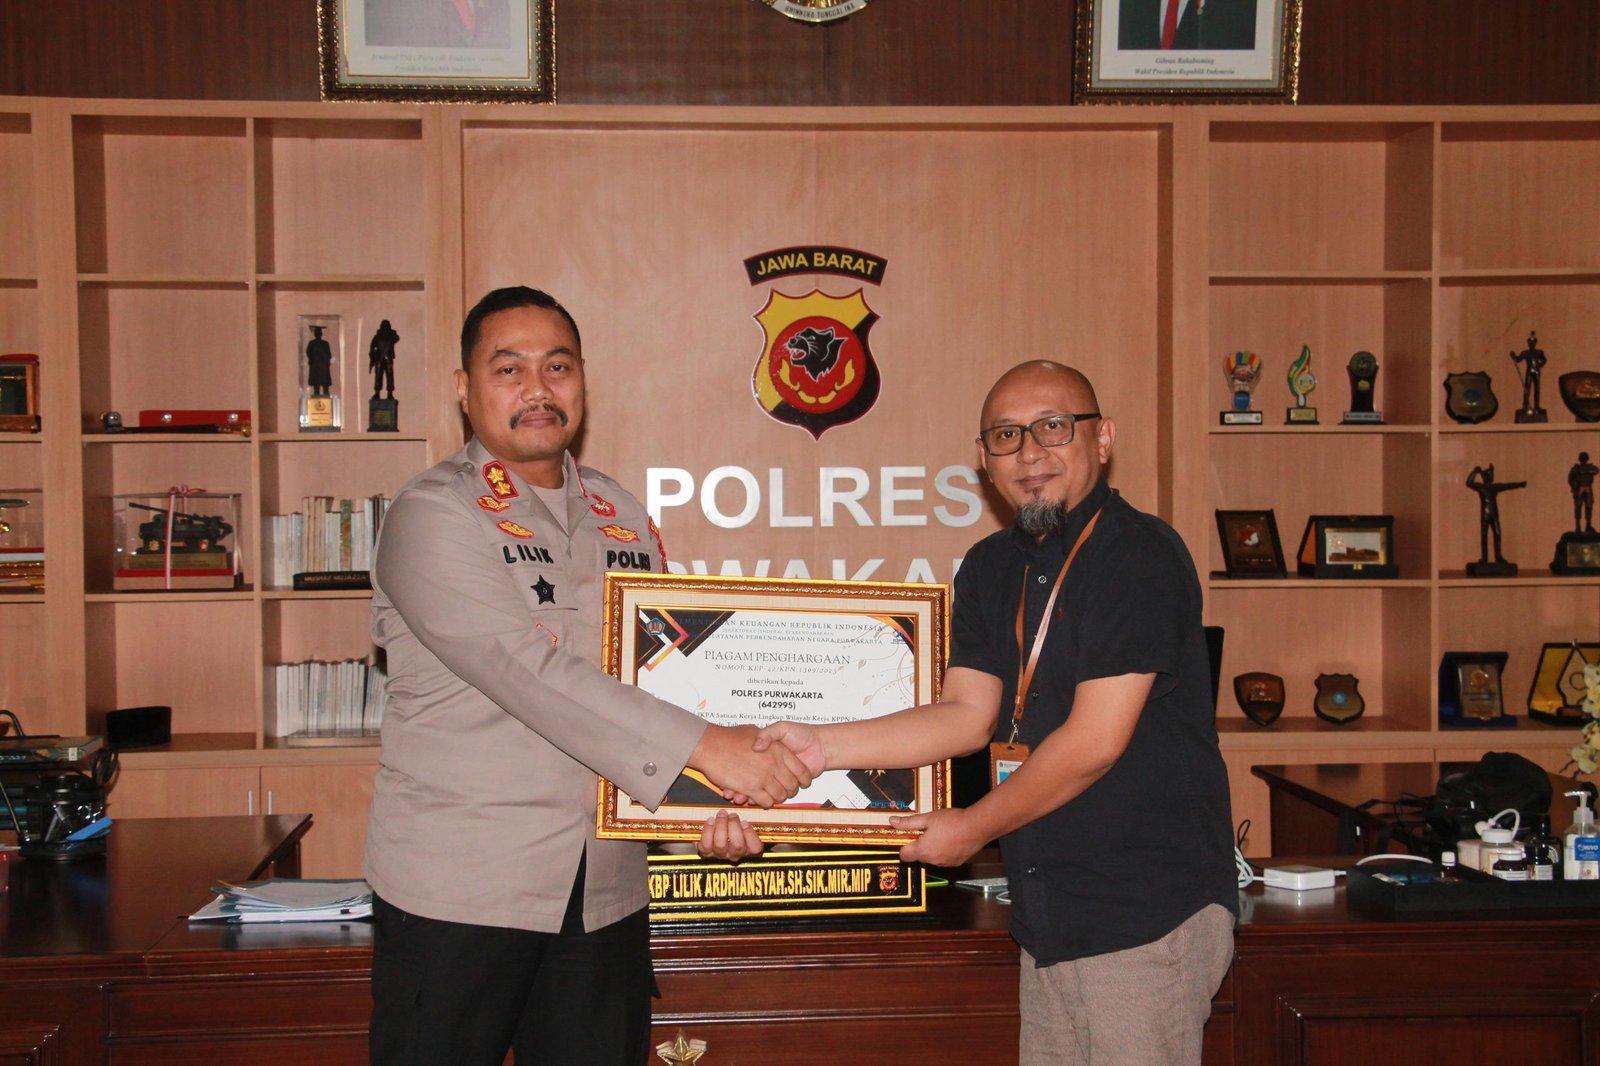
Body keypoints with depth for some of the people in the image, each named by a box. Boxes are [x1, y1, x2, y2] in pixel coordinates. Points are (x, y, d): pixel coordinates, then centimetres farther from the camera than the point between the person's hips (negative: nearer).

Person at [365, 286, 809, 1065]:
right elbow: (530, 672, -21)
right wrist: (701, 749, -26)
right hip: (458, 887, -5)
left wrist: (719, 798, -6)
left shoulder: (621, 516, 11)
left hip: (606, 889, 5)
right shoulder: (432, 517, -9)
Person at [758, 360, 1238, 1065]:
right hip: (1050, 915, 7)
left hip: (1149, 912, -7)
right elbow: (966, 715, 6)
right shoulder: (991, 568, 11)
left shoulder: (1140, 556, -14)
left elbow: (1095, 741, -18)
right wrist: (820, 746, -6)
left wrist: (973, 828, -7)